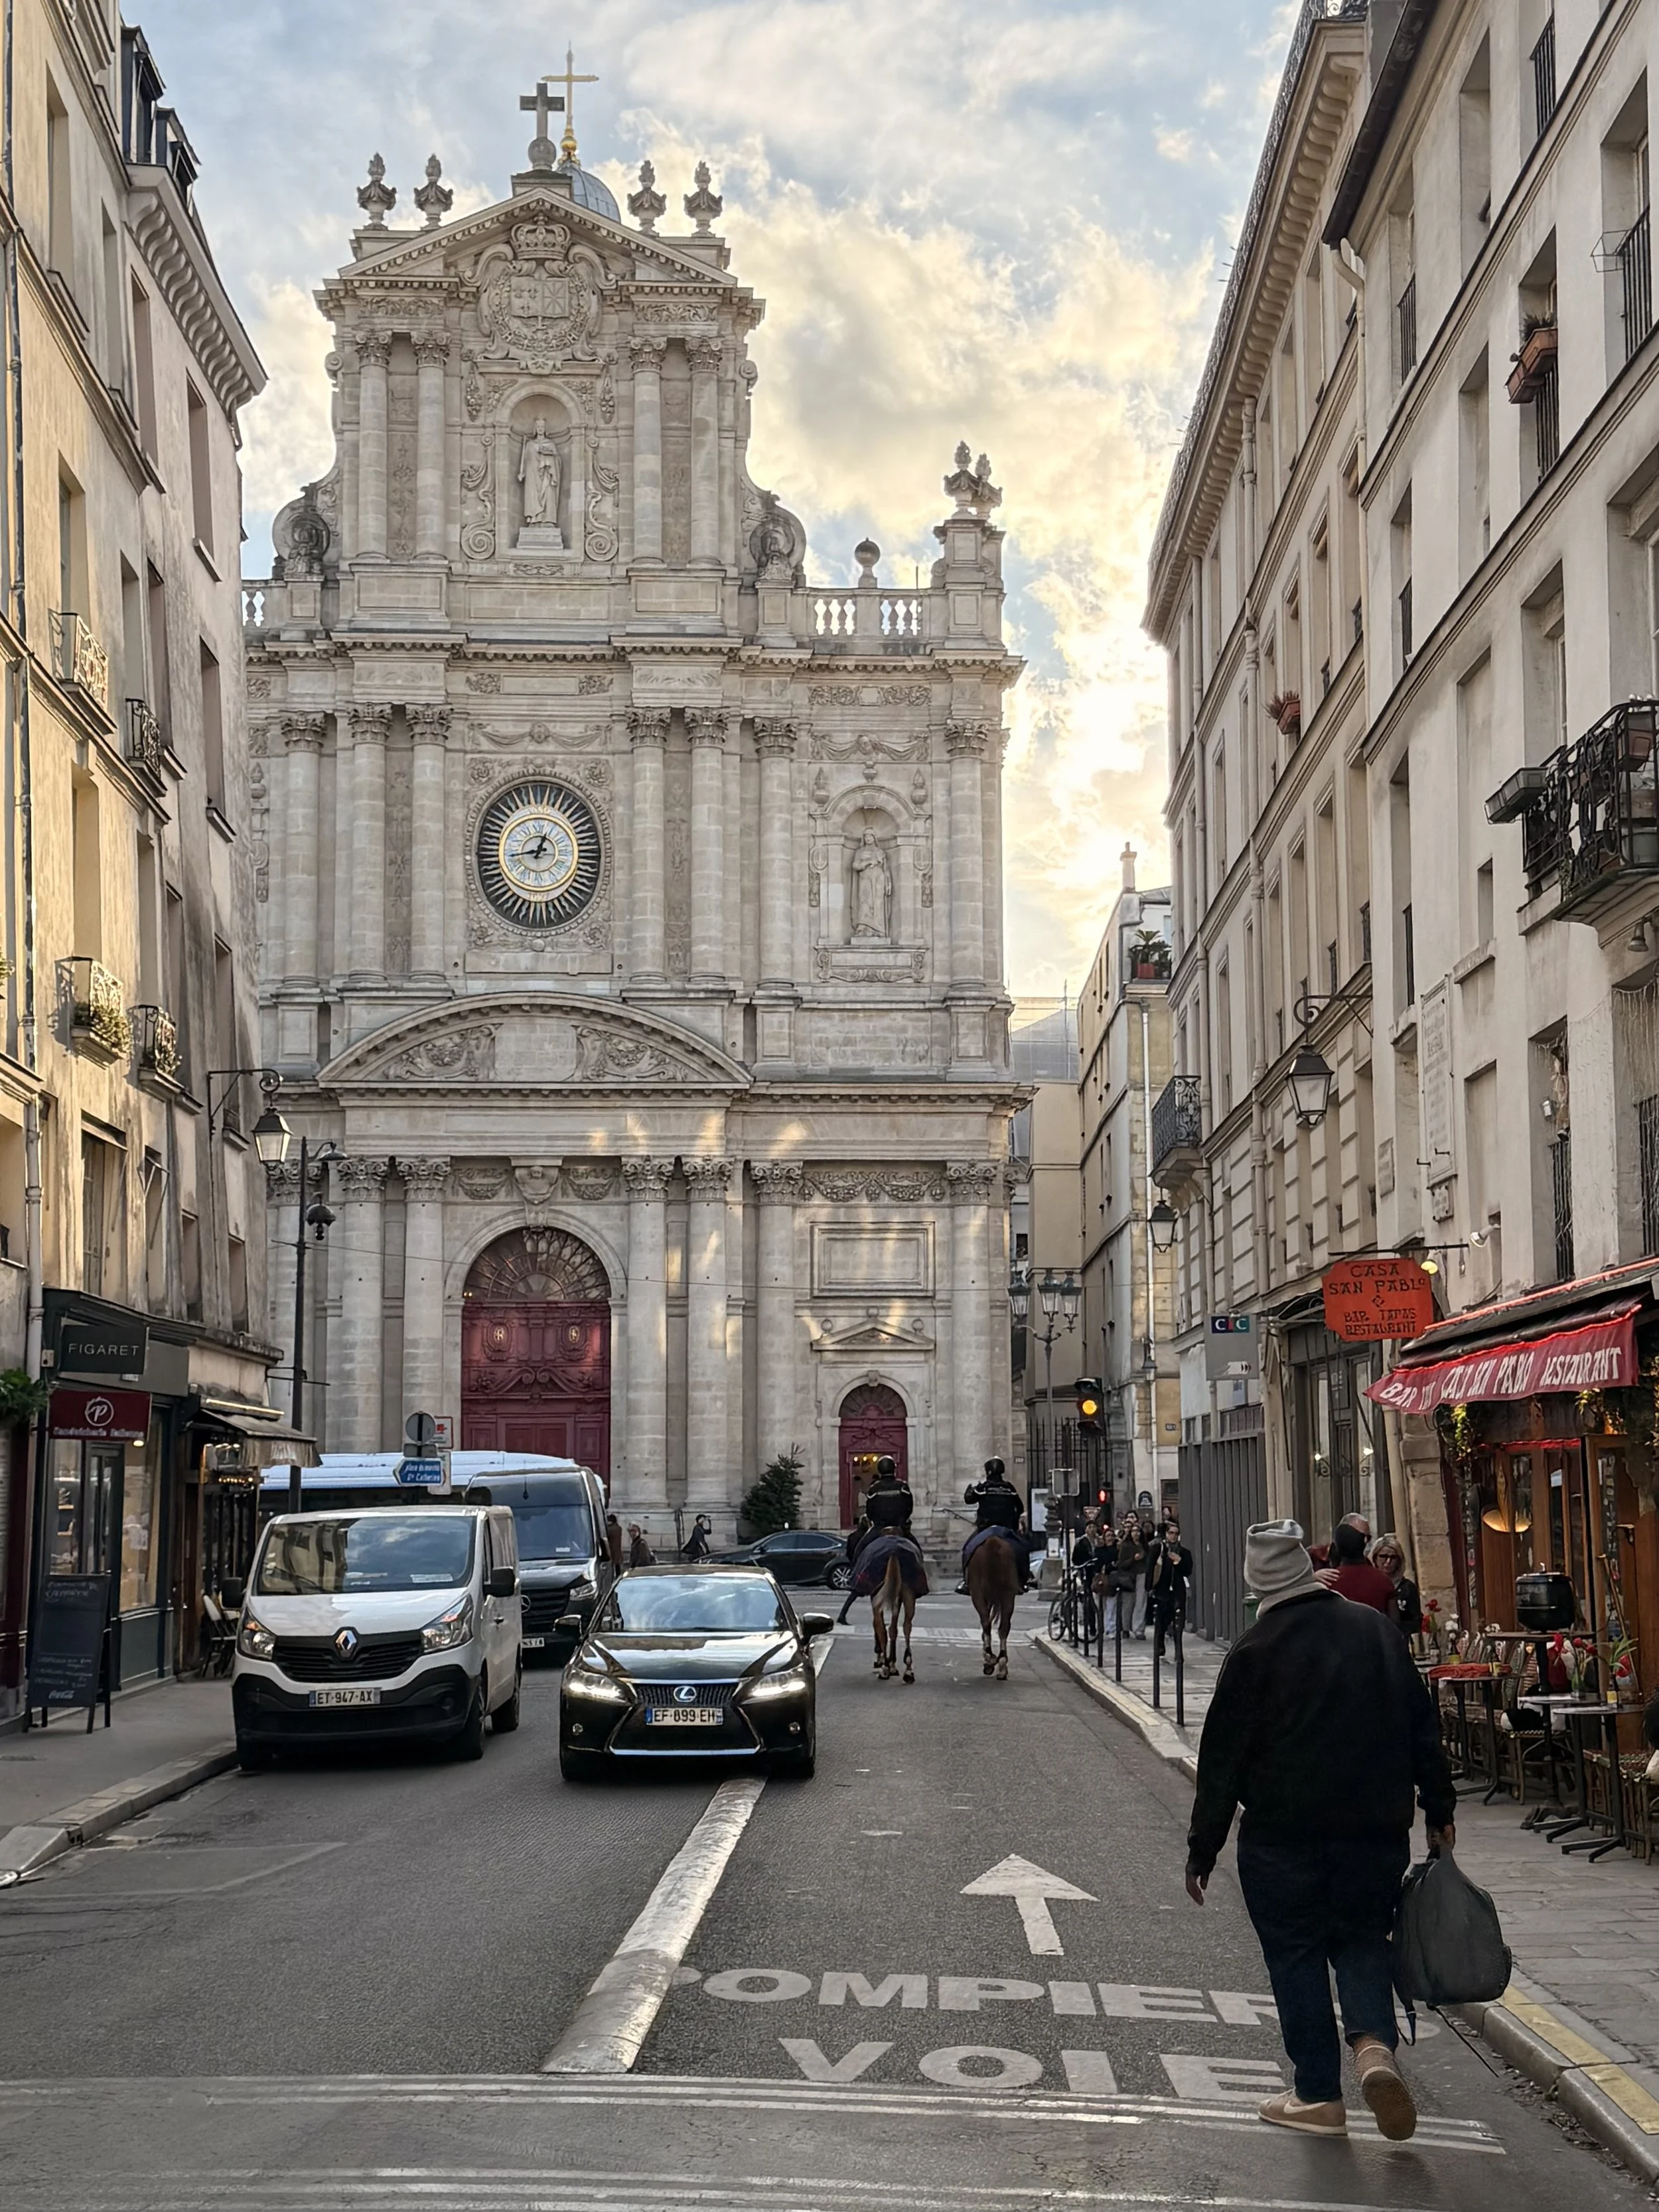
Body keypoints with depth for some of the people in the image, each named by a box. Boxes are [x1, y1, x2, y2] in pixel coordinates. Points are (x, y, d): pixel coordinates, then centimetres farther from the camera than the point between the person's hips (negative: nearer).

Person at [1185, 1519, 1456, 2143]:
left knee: (1295, 1955, 8)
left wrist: (1202, 1851, 0)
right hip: (1377, 1832, 4)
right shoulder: (1376, 1630, 3)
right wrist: (1439, 1811, 18)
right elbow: (1423, 1729, 8)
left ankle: (1319, 2095, 10)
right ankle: (1375, 2042, -9)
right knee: (1362, 1939, 16)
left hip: (1283, 1835, -4)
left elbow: (1222, 1760, -7)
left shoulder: (1255, 1651, -10)